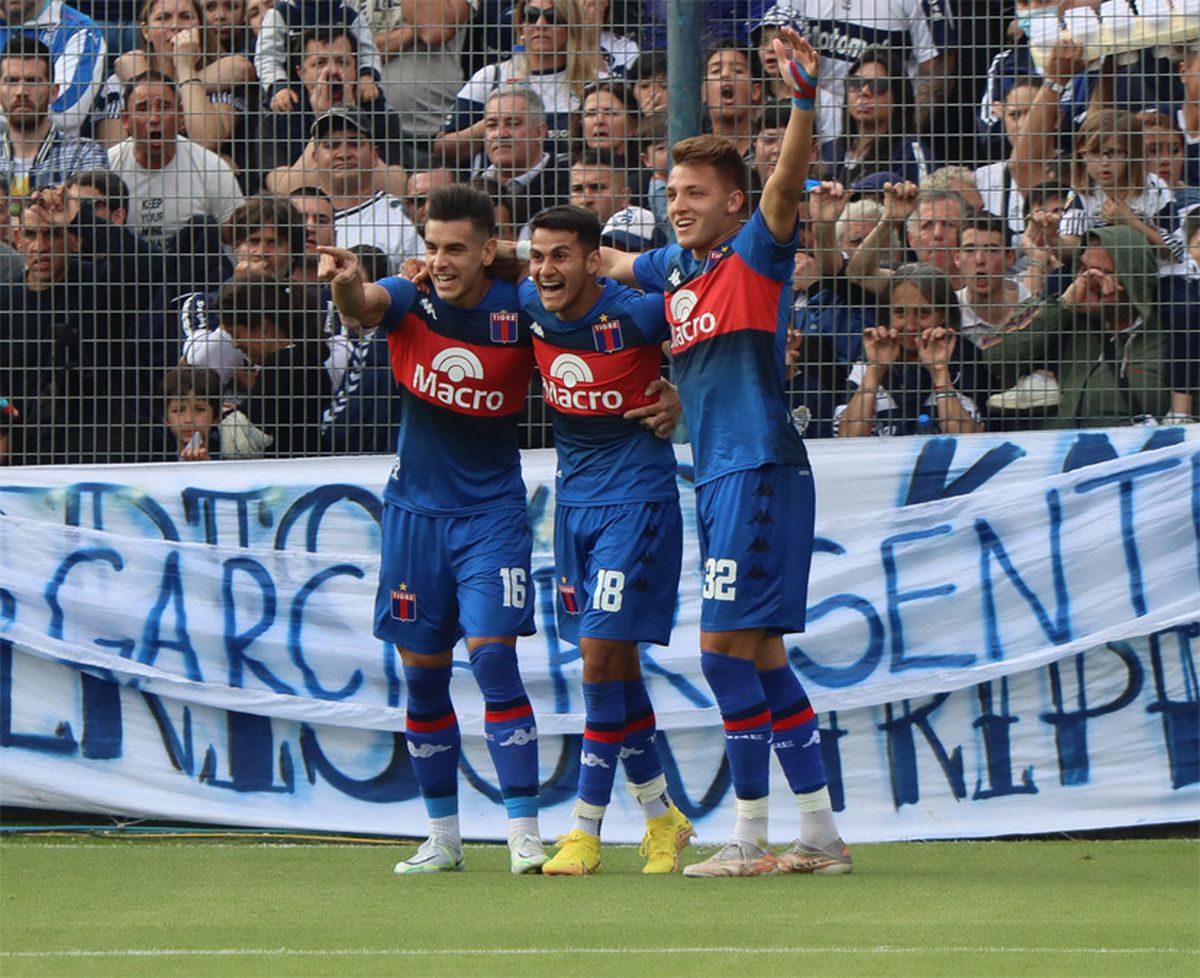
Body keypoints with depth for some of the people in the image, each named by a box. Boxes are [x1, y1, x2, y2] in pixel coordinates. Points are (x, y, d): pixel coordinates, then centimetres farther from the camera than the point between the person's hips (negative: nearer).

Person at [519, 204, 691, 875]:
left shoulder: (633, 314, -19)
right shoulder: (532, 308, -1)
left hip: (637, 497, -7)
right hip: (575, 498, 7)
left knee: (603, 651, -11)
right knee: (613, 660, 10)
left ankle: (588, 829, -4)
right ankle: (660, 814, 22)